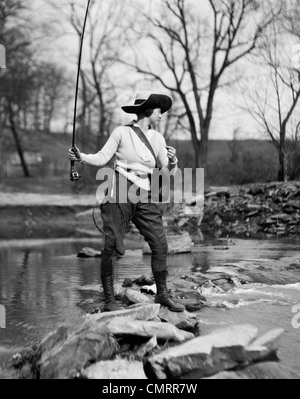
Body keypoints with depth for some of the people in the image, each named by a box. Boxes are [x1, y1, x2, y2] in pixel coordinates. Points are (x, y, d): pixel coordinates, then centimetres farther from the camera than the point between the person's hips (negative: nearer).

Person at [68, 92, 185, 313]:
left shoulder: (157, 138, 12)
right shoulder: (122, 132, -1)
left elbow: (169, 171, 11)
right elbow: (102, 158, -4)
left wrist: (173, 160, -10)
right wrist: (82, 157, -20)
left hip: (145, 197, 5)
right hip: (120, 194, -5)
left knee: (160, 243, 1)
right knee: (113, 247, -6)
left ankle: (162, 294, 16)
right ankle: (109, 300, 3)